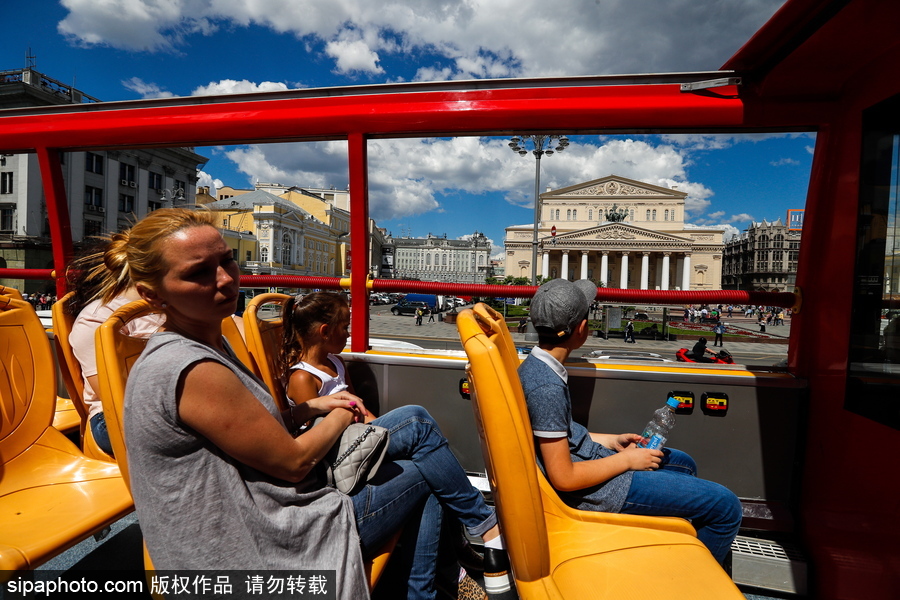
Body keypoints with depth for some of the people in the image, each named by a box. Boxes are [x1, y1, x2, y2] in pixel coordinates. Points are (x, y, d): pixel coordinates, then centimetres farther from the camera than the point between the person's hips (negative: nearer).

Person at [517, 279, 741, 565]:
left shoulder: (533, 365, -1)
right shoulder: (547, 387, -31)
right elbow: (564, 478, -25)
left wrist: (610, 440, 9)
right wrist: (626, 460, -14)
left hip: (587, 455, 10)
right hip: (590, 490, -10)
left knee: (684, 464, 27)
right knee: (726, 506, -2)